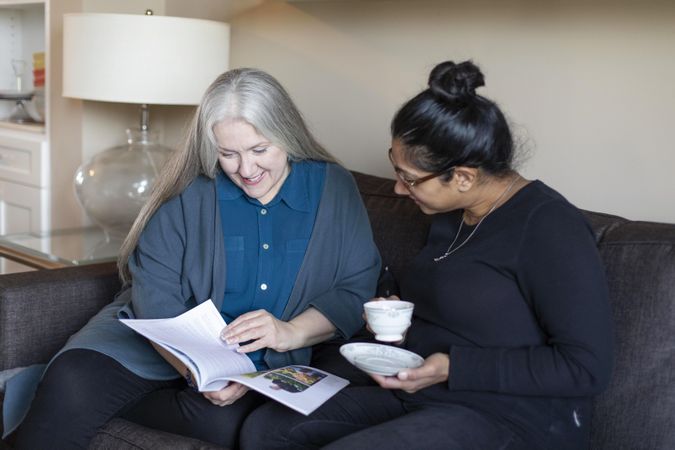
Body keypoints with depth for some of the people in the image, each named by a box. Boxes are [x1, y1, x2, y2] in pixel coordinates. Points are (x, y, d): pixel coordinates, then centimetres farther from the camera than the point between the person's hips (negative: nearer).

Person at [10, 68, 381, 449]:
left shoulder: (334, 189, -1)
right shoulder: (188, 192, -5)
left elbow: (357, 289, 0)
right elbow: (156, 301, -9)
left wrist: (293, 333, -18)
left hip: (266, 366, 2)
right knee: (72, 381, -32)